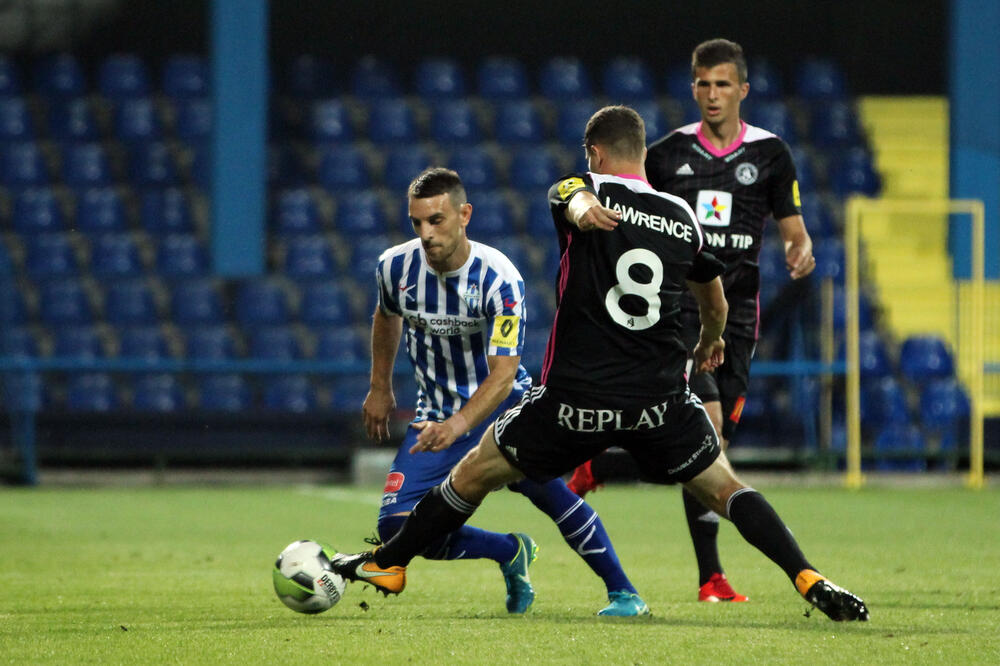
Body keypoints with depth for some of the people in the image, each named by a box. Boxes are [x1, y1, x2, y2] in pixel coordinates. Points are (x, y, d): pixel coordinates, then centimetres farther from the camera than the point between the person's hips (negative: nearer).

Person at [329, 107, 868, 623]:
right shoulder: (683, 218, 12)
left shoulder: (588, 189, 1)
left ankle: (388, 564, 23)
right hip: (662, 402, 3)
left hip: (576, 398, -2)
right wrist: (709, 344, 50)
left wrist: (584, 211, -50)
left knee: (474, 473, 13)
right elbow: (715, 305, 28)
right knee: (723, 489, 12)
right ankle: (808, 579, -5)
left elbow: (574, 199, -26)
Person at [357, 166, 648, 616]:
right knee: (396, 528, -13)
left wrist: (458, 425, -42)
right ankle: (510, 553, 7)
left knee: (547, 489, -27)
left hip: (501, 403, -4)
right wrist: (380, 388, 20)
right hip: (437, 417, 4)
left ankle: (623, 592, -15)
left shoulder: (499, 279, -22)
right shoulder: (395, 267, -8)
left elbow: (502, 375, -27)